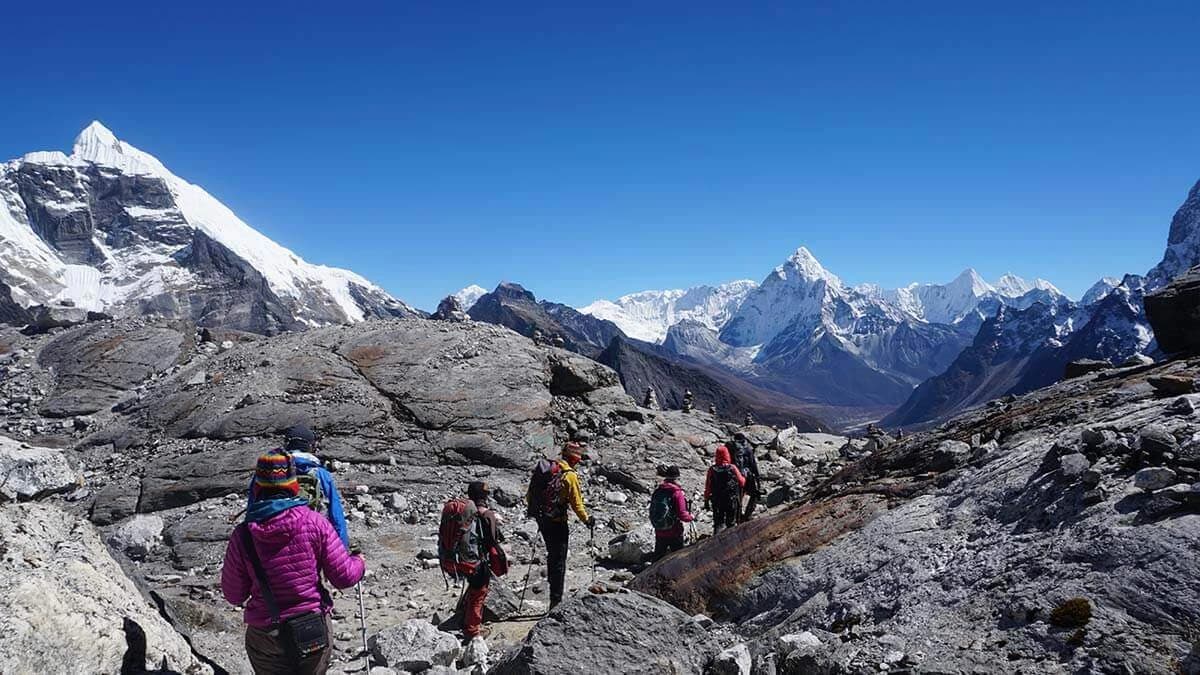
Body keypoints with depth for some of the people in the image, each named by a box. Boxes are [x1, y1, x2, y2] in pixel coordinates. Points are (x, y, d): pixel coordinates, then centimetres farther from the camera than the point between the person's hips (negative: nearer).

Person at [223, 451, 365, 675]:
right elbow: (343, 576, -10)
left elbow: (234, 595, -2)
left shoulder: (242, 536, -14)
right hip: (316, 631, 0)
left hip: (266, 638, 0)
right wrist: (359, 563, 11)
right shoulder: (315, 522, -15)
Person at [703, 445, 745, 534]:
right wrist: (744, 476, 21)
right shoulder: (733, 468, -12)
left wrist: (706, 501, 4)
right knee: (731, 523, 16)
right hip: (732, 501, 0)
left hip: (716, 501, 0)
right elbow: (742, 482, 0)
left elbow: (707, 488, -6)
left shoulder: (712, 469, -10)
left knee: (718, 523, 7)